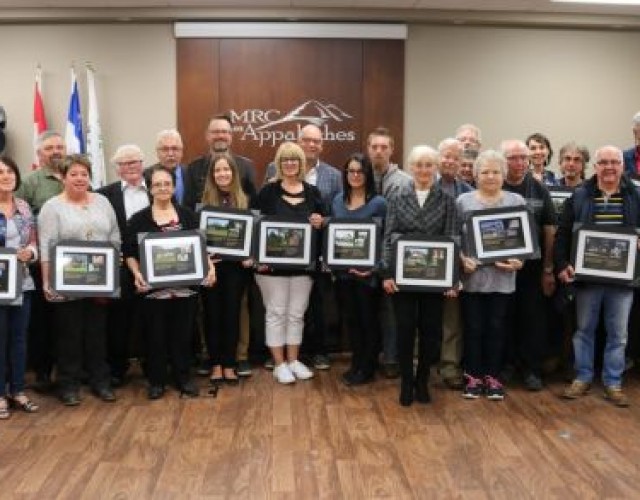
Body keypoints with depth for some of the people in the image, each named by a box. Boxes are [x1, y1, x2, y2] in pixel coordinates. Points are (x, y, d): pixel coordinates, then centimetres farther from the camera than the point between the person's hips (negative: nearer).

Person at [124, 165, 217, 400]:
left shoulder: (187, 215, 7)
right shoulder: (139, 219, 1)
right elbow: (129, 253, 1)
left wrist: (210, 267, -4)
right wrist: (137, 273, -16)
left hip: (184, 286, 2)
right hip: (153, 288, -2)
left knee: (182, 333, 9)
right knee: (156, 335, 6)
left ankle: (183, 377, 23)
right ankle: (156, 381, 20)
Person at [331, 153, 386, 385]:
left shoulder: (378, 203, -8)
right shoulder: (338, 200, 8)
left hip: (367, 272, -5)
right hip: (343, 270, 5)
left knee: (368, 319, 6)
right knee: (351, 318, 13)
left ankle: (367, 368, 18)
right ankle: (356, 364, 26)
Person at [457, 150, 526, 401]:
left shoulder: (517, 201, 4)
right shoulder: (463, 201, 2)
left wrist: (519, 261, -10)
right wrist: (462, 259, -12)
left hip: (502, 277, 1)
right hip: (472, 276, -1)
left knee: (497, 327, 8)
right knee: (473, 328, 5)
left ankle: (493, 377, 20)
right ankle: (473, 376, 18)